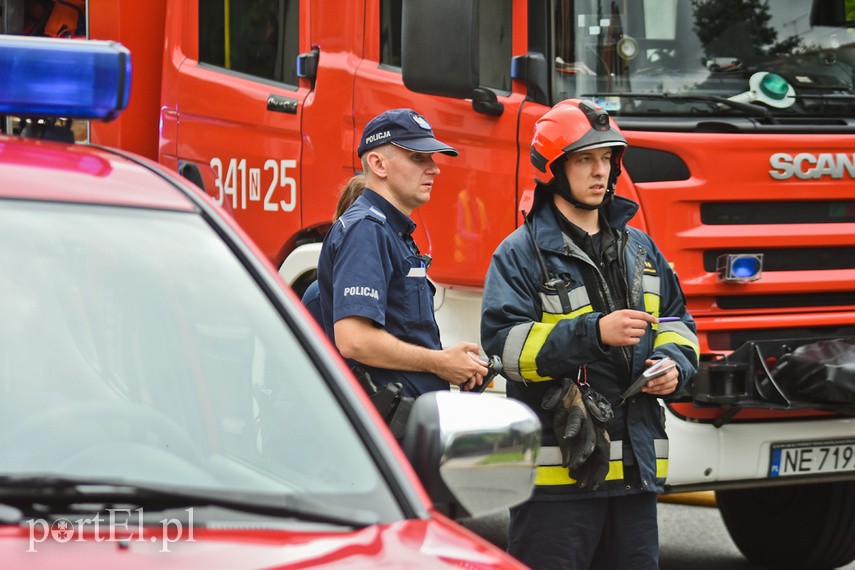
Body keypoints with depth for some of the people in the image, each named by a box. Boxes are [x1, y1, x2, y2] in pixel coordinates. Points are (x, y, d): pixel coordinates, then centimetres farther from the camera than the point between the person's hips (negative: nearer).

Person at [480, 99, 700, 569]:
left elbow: (676, 319, 25)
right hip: (557, 472, -6)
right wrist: (594, 333, -22)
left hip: (634, 469, 6)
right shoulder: (522, 253, -4)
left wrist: (674, 362, 2)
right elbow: (503, 341, -14)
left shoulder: (639, 249, 17)